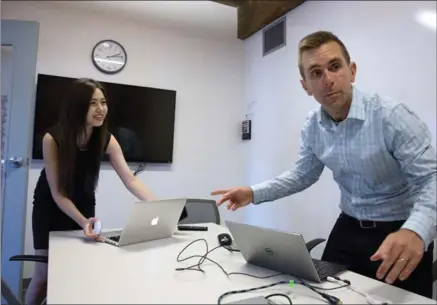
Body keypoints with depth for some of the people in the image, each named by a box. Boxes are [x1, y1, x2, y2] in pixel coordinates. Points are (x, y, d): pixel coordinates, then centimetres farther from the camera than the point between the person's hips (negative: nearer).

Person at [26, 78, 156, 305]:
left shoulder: (107, 140, -19)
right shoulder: (52, 139, -27)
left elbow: (130, 180, -25)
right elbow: (57, 192, -27)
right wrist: (83, 222, -41)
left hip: (84, 205, 3)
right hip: (50, 207, -2)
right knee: (45, 272, 1)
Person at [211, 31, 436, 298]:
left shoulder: (392, 117, -23)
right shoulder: (312, 127, -5)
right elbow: (303, 175, 7)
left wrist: (415, 231, -44)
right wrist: (254, 193, -4)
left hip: (400, 233, -4)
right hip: (349, 228, 5)